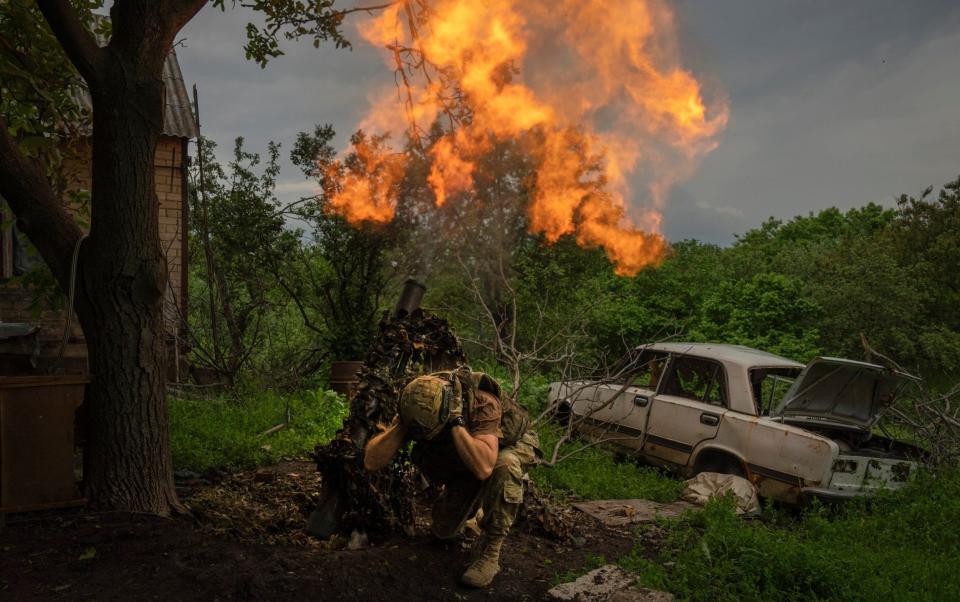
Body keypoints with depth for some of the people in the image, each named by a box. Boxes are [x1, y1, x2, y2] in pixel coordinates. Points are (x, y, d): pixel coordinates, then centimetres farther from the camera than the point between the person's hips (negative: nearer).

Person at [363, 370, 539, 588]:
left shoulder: (482, 404, -40)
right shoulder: (416, 408, -27)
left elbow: (483, 468, -55)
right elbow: (371, 462, -30)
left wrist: (456, 423, -53)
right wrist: (401, 424, -42)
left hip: (512, 446, -5)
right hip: (464, 464, 5)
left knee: (503, 466, -39)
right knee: (443, 530, -2)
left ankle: (491, 552, -22)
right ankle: (475, 508, 33)